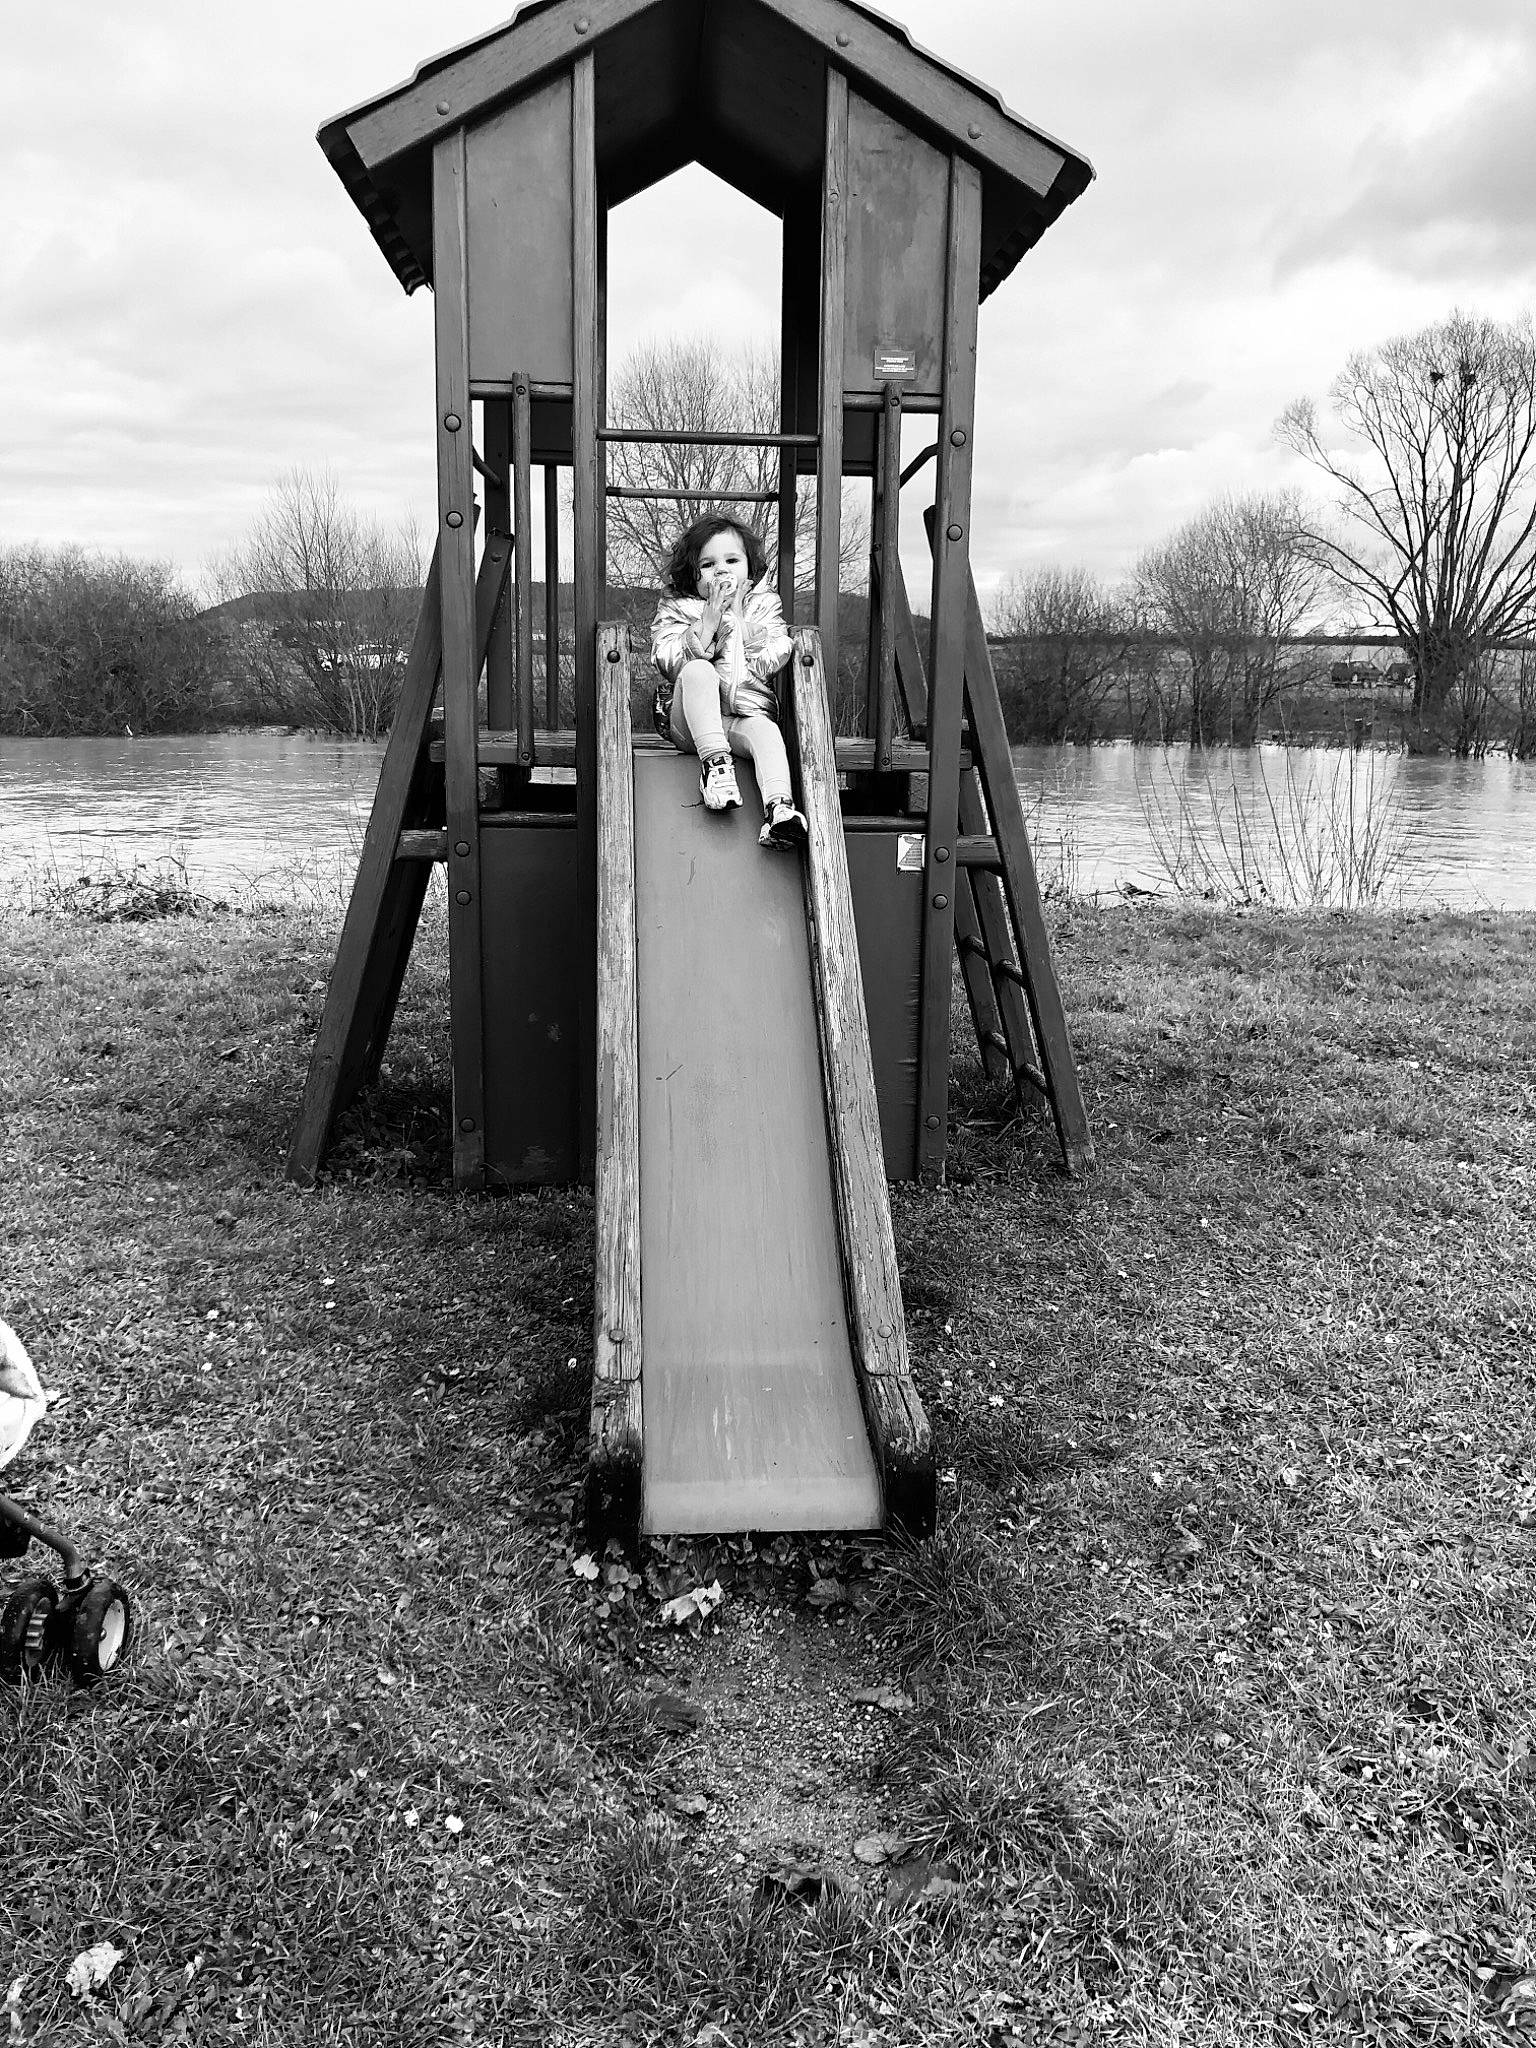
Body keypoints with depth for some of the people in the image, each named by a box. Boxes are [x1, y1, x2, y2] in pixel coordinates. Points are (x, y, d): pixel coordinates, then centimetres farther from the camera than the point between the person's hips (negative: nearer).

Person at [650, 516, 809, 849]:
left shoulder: (763, 605, 15)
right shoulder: (675, 608, 11)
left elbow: (772, 661, -1)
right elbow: (669, 662, -6)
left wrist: (736, 619, -4)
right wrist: (708, 621, -12)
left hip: (746, 713, 1)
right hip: (689, 722, -1)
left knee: (765, 730, -33)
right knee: (697, 670, -31)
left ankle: (778, 807, -51)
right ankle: (714, 760, -40)